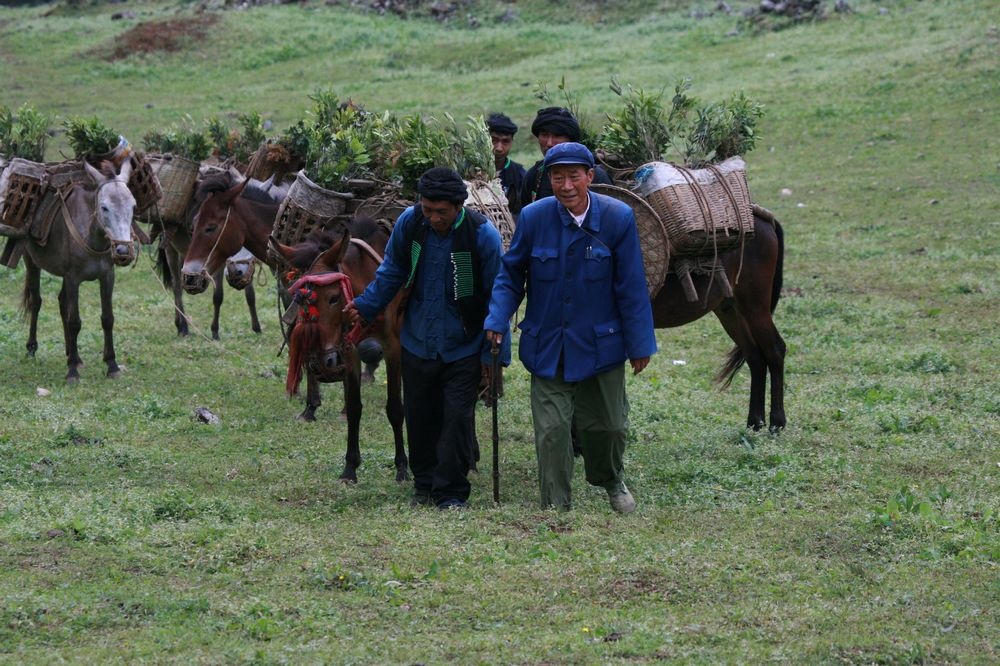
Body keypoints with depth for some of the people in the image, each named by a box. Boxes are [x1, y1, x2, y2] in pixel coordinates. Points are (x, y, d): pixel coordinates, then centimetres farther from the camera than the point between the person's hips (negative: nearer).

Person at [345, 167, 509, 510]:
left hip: (462, 349, -3)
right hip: (417, 343, 3)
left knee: (457, 418, -5)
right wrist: (365, 305, -5)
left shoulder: (482, 234, -16)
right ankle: (425, 484, 27)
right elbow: (392, 272, 8)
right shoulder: (409, 223, -8)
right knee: (419, 418, 11)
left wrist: (495, 353, -10)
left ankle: (451, 492, 5)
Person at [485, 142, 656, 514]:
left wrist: (640, 344, -3)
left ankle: (611, 480, 45)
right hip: (548, 347, 0)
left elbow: (632, 285, -7)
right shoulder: (534, 217, -10)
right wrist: (497, 321, -12)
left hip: (601, 344, 0)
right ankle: (556, 508, 11)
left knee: (608, 424, 15)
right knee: (551, 431, -1)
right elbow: (510, 274, 2)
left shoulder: (618, 218, -12)